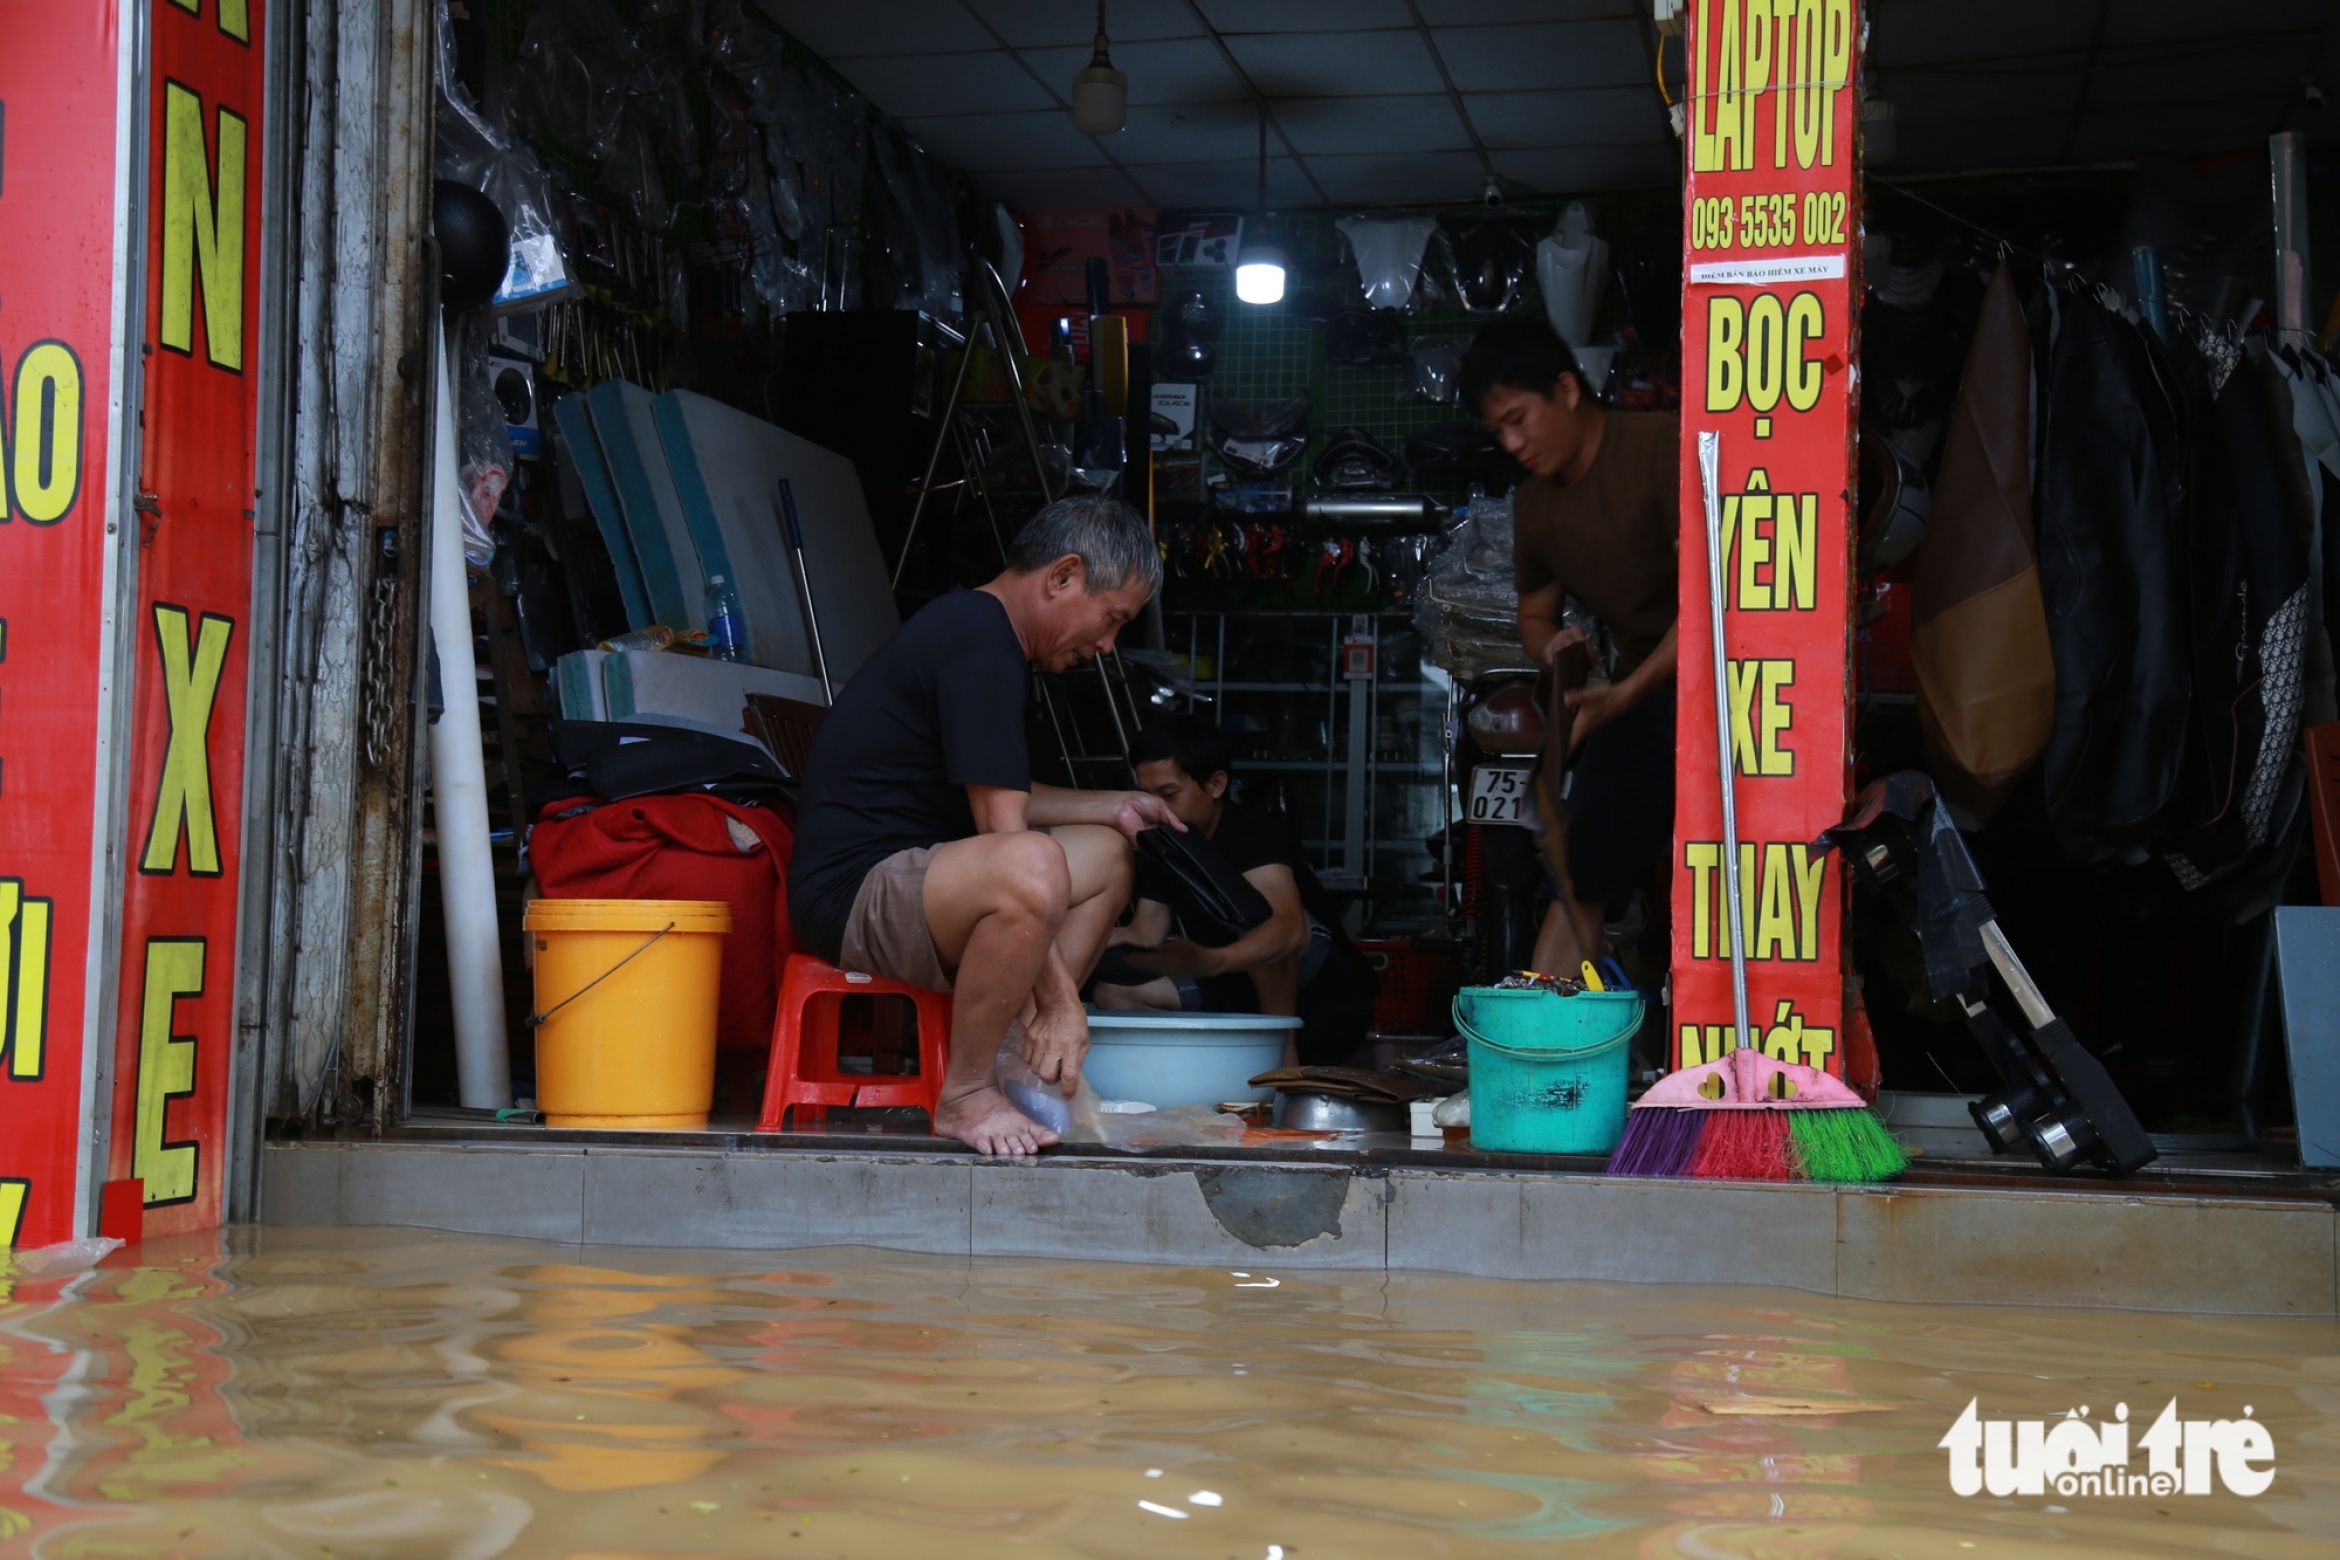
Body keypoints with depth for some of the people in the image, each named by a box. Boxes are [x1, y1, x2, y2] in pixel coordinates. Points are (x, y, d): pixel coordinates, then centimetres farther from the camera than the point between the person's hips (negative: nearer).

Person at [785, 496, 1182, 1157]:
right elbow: (1003, 832, -21)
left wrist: (1112, 805, 21)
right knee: (1032, 869, -38)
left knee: (1109, 853, 18)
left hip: (911, 870, 11)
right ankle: (965, 1096, -18)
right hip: (852, 892, -11)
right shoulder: (978, 641, -17)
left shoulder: (972, 626, 17)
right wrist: (1061, 999, -19)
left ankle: (1022, 1062, 6)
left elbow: (992, 799, 30)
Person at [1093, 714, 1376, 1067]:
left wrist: (1211, 961, -59)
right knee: (1114, 993, -3)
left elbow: (1290, 929, -40)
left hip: (1330, 1002, -8)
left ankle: (1283, 1050, -23)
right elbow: (1145, 936, -1)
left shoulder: (1254, 830, -21)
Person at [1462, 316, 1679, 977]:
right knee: (1578, 883, 0)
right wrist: (1551, 644, -5)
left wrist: (1626, 692, -27)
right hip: (1638, 699, 7)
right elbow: (1534, 616, 21)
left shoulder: (1666, 446, -14)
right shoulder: (1533, 505, 8)